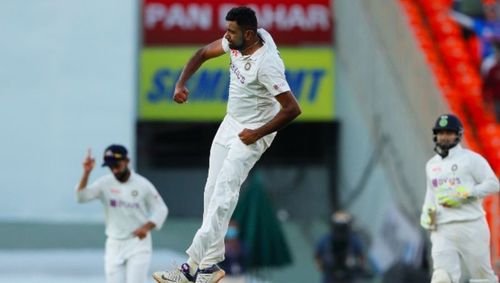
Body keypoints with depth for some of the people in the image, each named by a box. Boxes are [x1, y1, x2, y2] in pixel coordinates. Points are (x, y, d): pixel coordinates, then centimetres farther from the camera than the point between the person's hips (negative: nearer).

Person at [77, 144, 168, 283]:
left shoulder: (143, 185, -6)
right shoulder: (104, 184, -3)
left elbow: (161, 209, 1)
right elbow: (81, 196, -16)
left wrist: (147, 227, -16)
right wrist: (86, 173, -29)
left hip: (138, 242, -3)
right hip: (114, 244, 3)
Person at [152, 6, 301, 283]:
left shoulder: (266, 63, -29)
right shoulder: (236, 42, -6)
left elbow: (292, 109, -28)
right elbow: (204, 53, 12)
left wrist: (257, 134, -20)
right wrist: (181, 83, -2)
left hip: (252, 133, -9)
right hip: (230, 124, 9)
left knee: (223, 193, -17)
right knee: (212, 191, 6)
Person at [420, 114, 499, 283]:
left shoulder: (471, 159, -1)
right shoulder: (431, 165, 17)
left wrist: (463, 194, -16)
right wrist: (426, 212, 9)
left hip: (471, 227, -4)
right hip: (442, 230, 4)